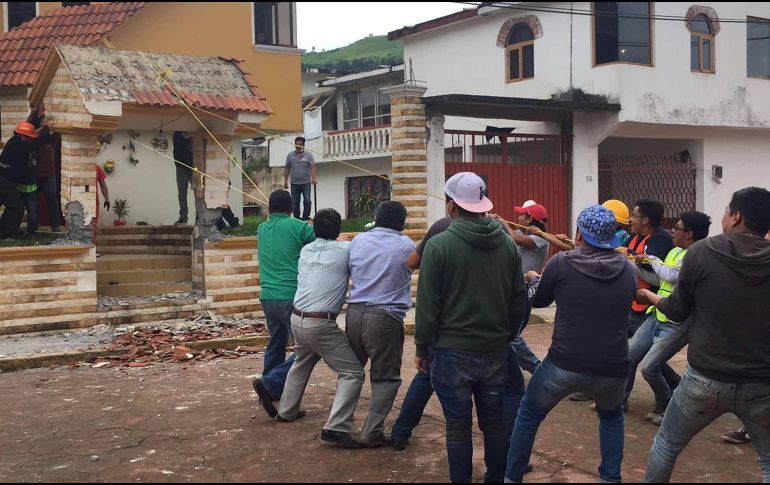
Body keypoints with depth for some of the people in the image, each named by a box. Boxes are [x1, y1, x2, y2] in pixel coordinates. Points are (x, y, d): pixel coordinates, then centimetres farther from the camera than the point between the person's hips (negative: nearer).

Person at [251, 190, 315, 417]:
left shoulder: (262, 229, 12)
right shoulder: (298, 227, -4)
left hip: (267, 297, 7)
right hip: (292, 297, -7)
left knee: (276, 344, 23)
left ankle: (271, 390, 32)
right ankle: (270, 383, -16)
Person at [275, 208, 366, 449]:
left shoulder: (305, 250, 9)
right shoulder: (345, 249, -7)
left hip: (298, 319, 7)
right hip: (321, 324, -7)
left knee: (301, 364, 32)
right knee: (352, 372, -3)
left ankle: (287, 410, 47)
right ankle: (336, 429, -15)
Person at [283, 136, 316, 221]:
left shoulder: (308, 155, -1)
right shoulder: (290, 156, 5)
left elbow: (312, 167, -8)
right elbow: (287, 169, 8)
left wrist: (314, 178, -21)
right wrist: (285, 181, 6)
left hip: (306, 183, -2)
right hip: (294, 184, 2)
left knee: (307, 201, -7)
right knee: (295, 202, 7)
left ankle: (305, 218, 2)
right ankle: (296, 219, 16)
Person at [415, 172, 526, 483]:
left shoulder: (439, 245, -12)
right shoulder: (507, 244, 1)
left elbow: (428, 304, -10)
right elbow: (519, 300, 6)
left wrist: (422, 346, 1)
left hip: (452, 352, -4)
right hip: (495, 352, 4)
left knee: (458, 425, 7)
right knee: (494, 422, 15)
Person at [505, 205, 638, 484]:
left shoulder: (561, 263, -5)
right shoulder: (628, 269, 3)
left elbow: (539, 301, 11)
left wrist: (534, 280, 33)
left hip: (564, 365, -2)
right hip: (612, 368, 3)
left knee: (528, 417, 21)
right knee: (611, 417, 34)